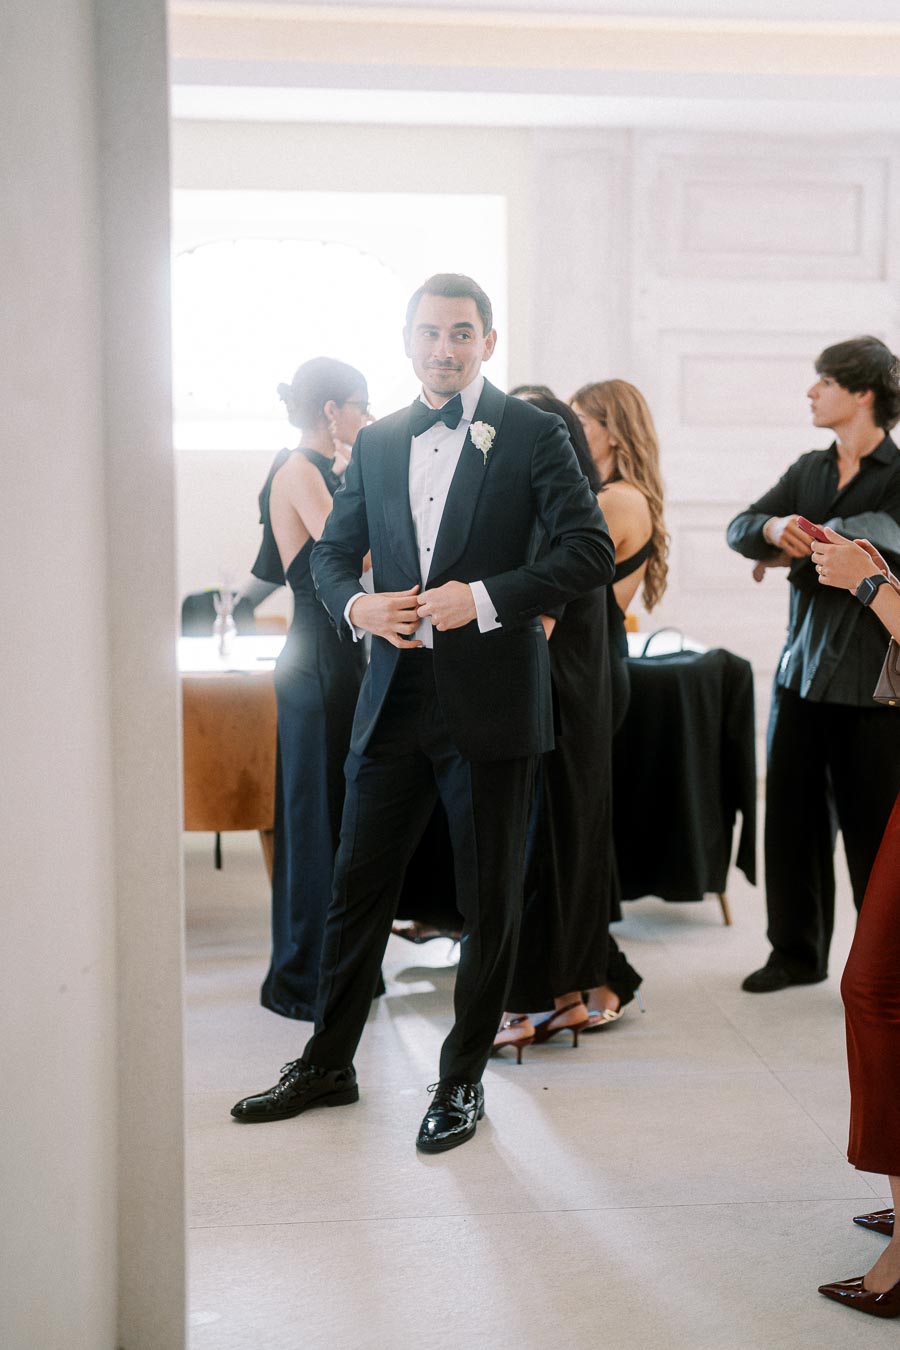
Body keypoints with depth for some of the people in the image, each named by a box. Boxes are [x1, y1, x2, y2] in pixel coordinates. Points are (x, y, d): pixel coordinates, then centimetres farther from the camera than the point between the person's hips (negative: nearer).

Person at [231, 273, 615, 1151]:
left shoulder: (532, 435, -3)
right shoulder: (377, 443, 11)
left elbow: (590, 552, -10)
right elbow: (331, 550, 19)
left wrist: (484, 598, -19)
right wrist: (356, 605, -3)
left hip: (491, 706, -4)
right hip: (394, 703, 4)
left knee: (489, 905, 7)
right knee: (357, 888, 11)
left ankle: (462, 1081, 23)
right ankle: (327, 1064, 27)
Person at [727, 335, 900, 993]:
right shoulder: (810, 470, 14)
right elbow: (739, 530, 8)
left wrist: (803, 548, -13)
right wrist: (774, 527, -15)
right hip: (802, 671, 6)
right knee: (793, 818, 10)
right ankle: (798, 952, 23)